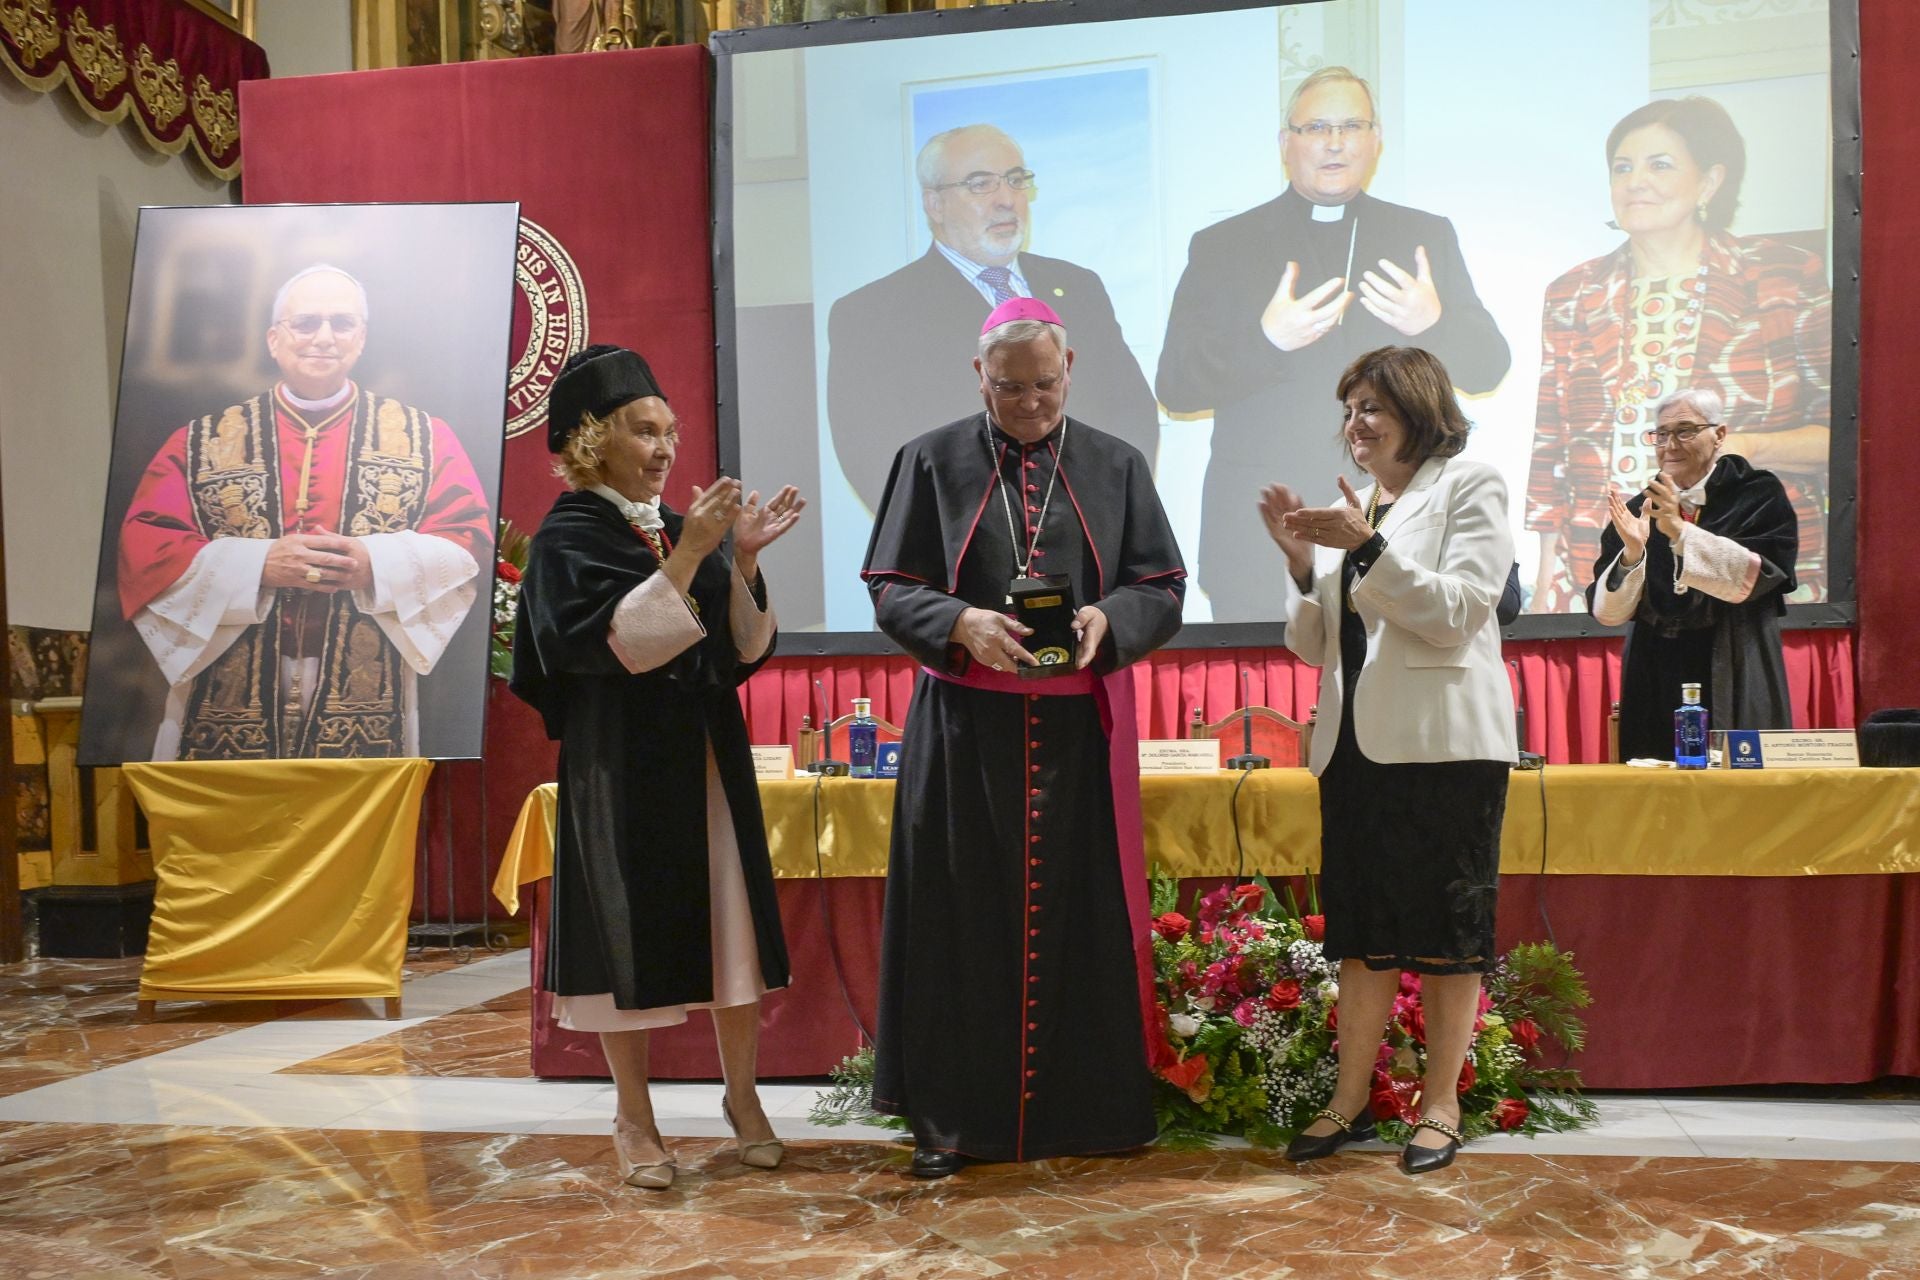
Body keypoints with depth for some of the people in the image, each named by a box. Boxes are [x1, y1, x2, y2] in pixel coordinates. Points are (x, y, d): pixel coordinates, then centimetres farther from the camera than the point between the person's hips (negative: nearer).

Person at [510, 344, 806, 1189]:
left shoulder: (686, 528, 11)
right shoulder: (568, 537, -5)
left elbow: (743, 648, 4)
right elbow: (620, 639, -20)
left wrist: (744, 560, -9)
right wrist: (687, 555, -24)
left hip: (709, 760, 5)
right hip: (623, 765, -5)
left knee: (731, 923, 6)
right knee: (631, 931, 2)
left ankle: (741, 1095, 21)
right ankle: (634, 1118, 16)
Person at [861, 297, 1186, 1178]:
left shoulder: (1116, 467, 8)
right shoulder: (931, 462, 4)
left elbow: (1162, 589, 6)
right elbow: (891, 589, 1)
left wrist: (1106, 621, -16)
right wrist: (961, 625, -19)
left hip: (1080, 735, 1)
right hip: (964, 732, -1)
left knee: (1082, 918, 4)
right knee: (963, 917, 2)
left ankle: (1084, 1107, 16)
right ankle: (953, 1116, 12)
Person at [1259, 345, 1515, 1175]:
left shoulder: (1469, 486, -2)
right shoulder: (1350, 507, 15)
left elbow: (1456, 614, -13)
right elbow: (1315, 645, 11)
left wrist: (1369, 549, -19)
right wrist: (1301, 558, -4)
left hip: (1443, 741, -6)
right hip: (1358, 740, 6)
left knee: (1446, 922, 2)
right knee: (1361, 923, 9)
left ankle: (1440, 1104, 11)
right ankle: (1350, 1099, 16)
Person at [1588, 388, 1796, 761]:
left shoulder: (1758, 495, 3)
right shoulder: (1638, 510, 9)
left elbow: (1752, 576, -14)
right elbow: (1607, 612, 1)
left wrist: (1680, 530, -22)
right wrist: (1632, 553, -17)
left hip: (1733, 685, -2)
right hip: (1655, 685, 3)